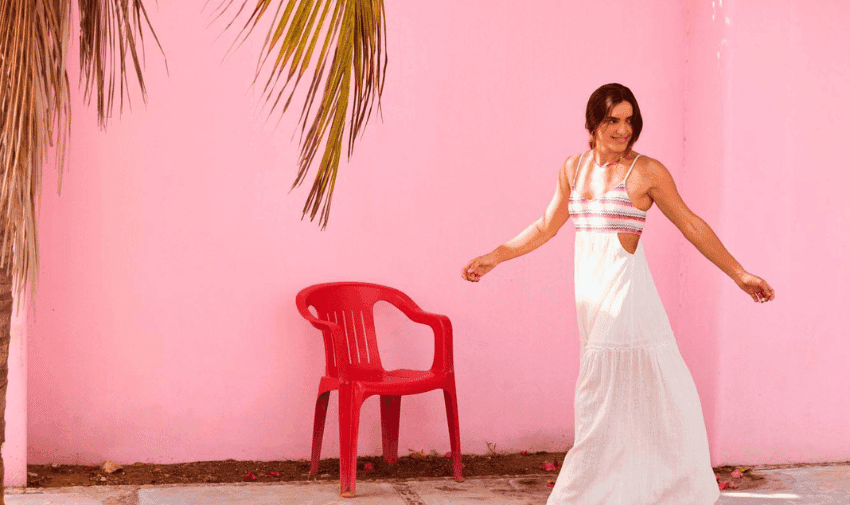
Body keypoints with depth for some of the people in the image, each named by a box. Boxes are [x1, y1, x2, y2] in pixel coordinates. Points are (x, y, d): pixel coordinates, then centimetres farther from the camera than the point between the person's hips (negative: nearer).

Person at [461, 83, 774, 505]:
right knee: (611, 402, 8)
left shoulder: (646, 172, -4)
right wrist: (493, 257, 20)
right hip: (591, 291, 4)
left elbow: (692, 226, 0)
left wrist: (739, 275, -1)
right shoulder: (574, 168, 10)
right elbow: (545, 228, 20)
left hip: (625, 291, -4)